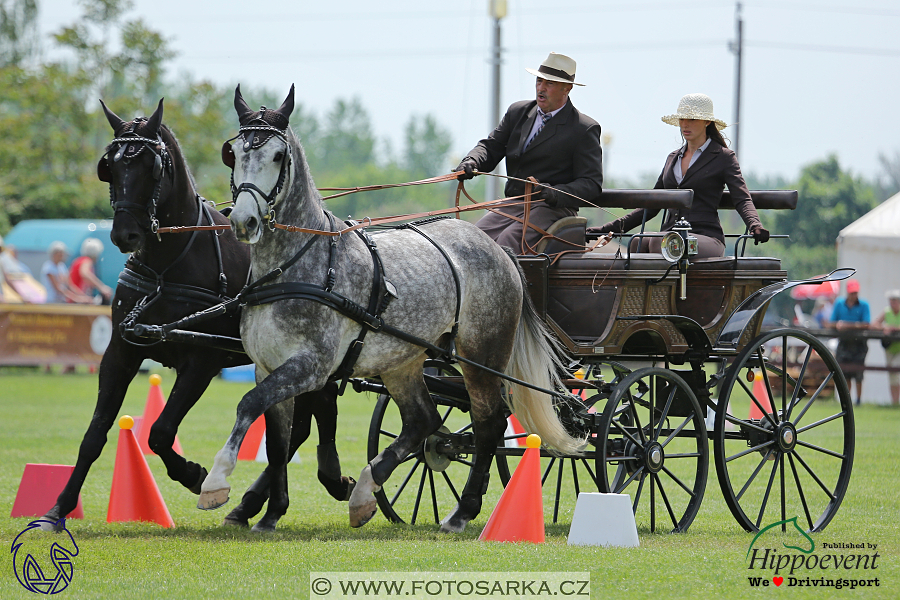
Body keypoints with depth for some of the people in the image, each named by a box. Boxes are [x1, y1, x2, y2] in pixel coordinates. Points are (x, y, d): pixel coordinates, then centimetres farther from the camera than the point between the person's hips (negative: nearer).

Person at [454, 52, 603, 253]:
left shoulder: (584, 129, -1)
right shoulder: (518, 112, 17)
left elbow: (591, 183, -6)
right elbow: (491, 146, 15)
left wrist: (555, 194, -24)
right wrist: (471, 162, -10)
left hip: (551, 209, -6)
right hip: (511, 206, 6)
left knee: (508, 241, -33)